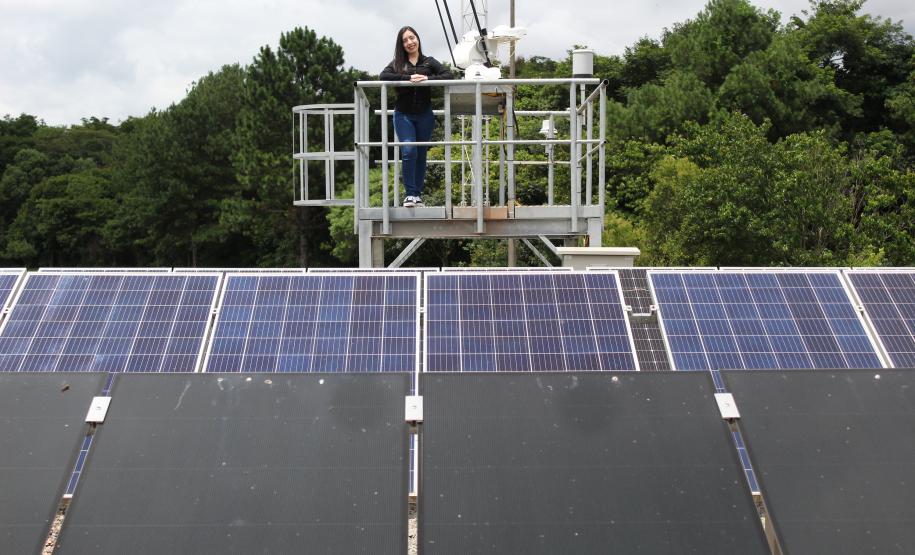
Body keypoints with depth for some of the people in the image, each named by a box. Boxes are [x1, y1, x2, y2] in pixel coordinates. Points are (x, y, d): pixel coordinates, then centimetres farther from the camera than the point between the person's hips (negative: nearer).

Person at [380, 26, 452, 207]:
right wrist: (408, 78, -21)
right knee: (409, 152, -14)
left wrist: (428, 78, -20)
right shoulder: (397, 63, 6)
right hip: (403, 115, -1)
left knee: (421, 155, 6)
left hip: (424, 115, 1)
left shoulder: (429, 62, 8)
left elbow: (448, 75, -4)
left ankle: (418, 194, 15)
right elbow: (383, 76, -12)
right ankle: (410, 194, -8)